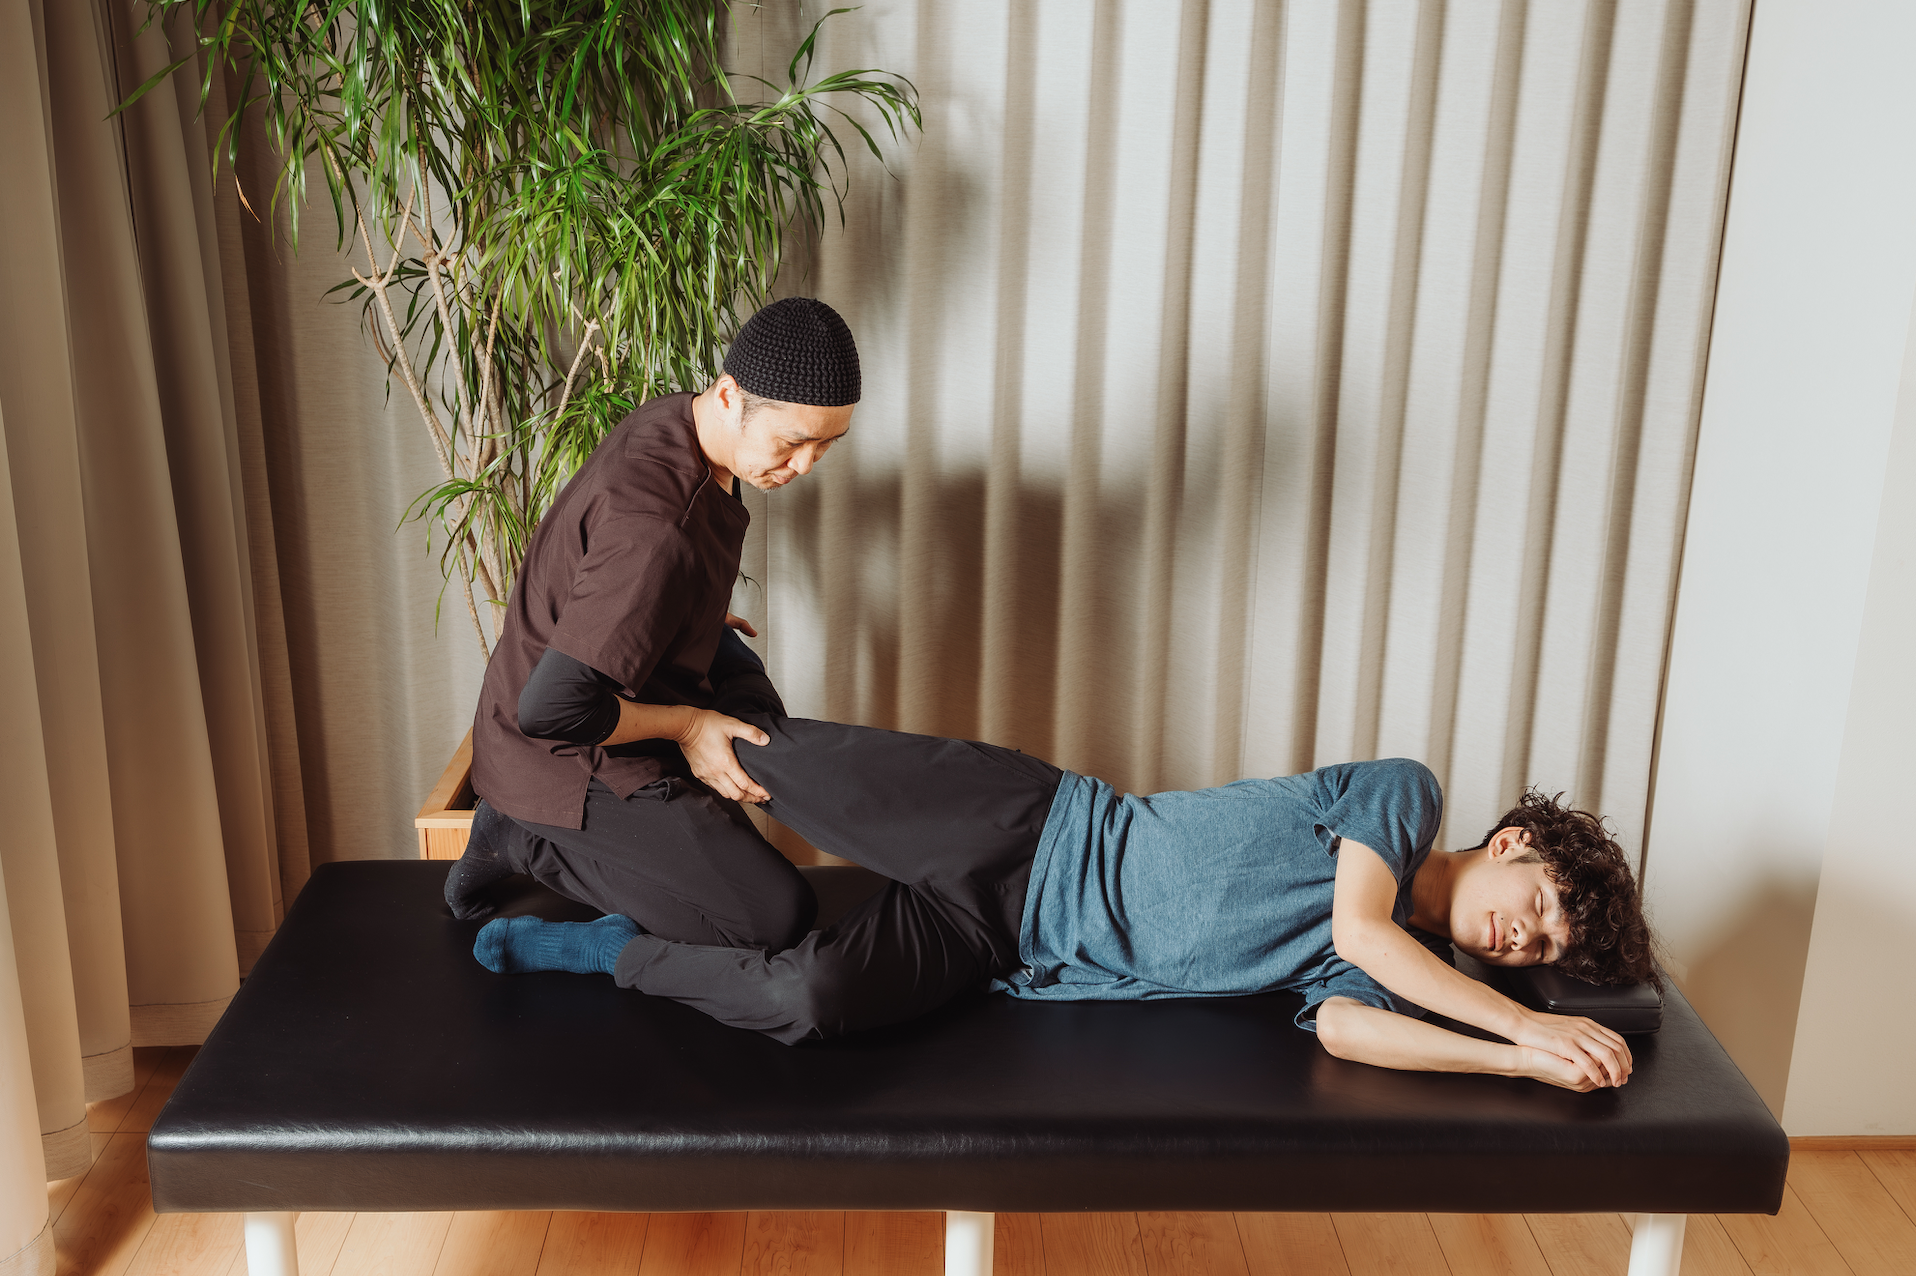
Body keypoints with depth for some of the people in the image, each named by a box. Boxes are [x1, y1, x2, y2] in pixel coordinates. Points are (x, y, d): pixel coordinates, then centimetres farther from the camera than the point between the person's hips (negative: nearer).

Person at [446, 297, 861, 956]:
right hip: (574, 761, -9)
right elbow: (552, 708, -35)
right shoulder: (658, 530, -34)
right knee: (781, 915, -13)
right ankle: (532, 843, -1)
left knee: (735, 661, 35)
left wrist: (699, 614, 21)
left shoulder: (673, 420, -2)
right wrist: (685, 725, -21)